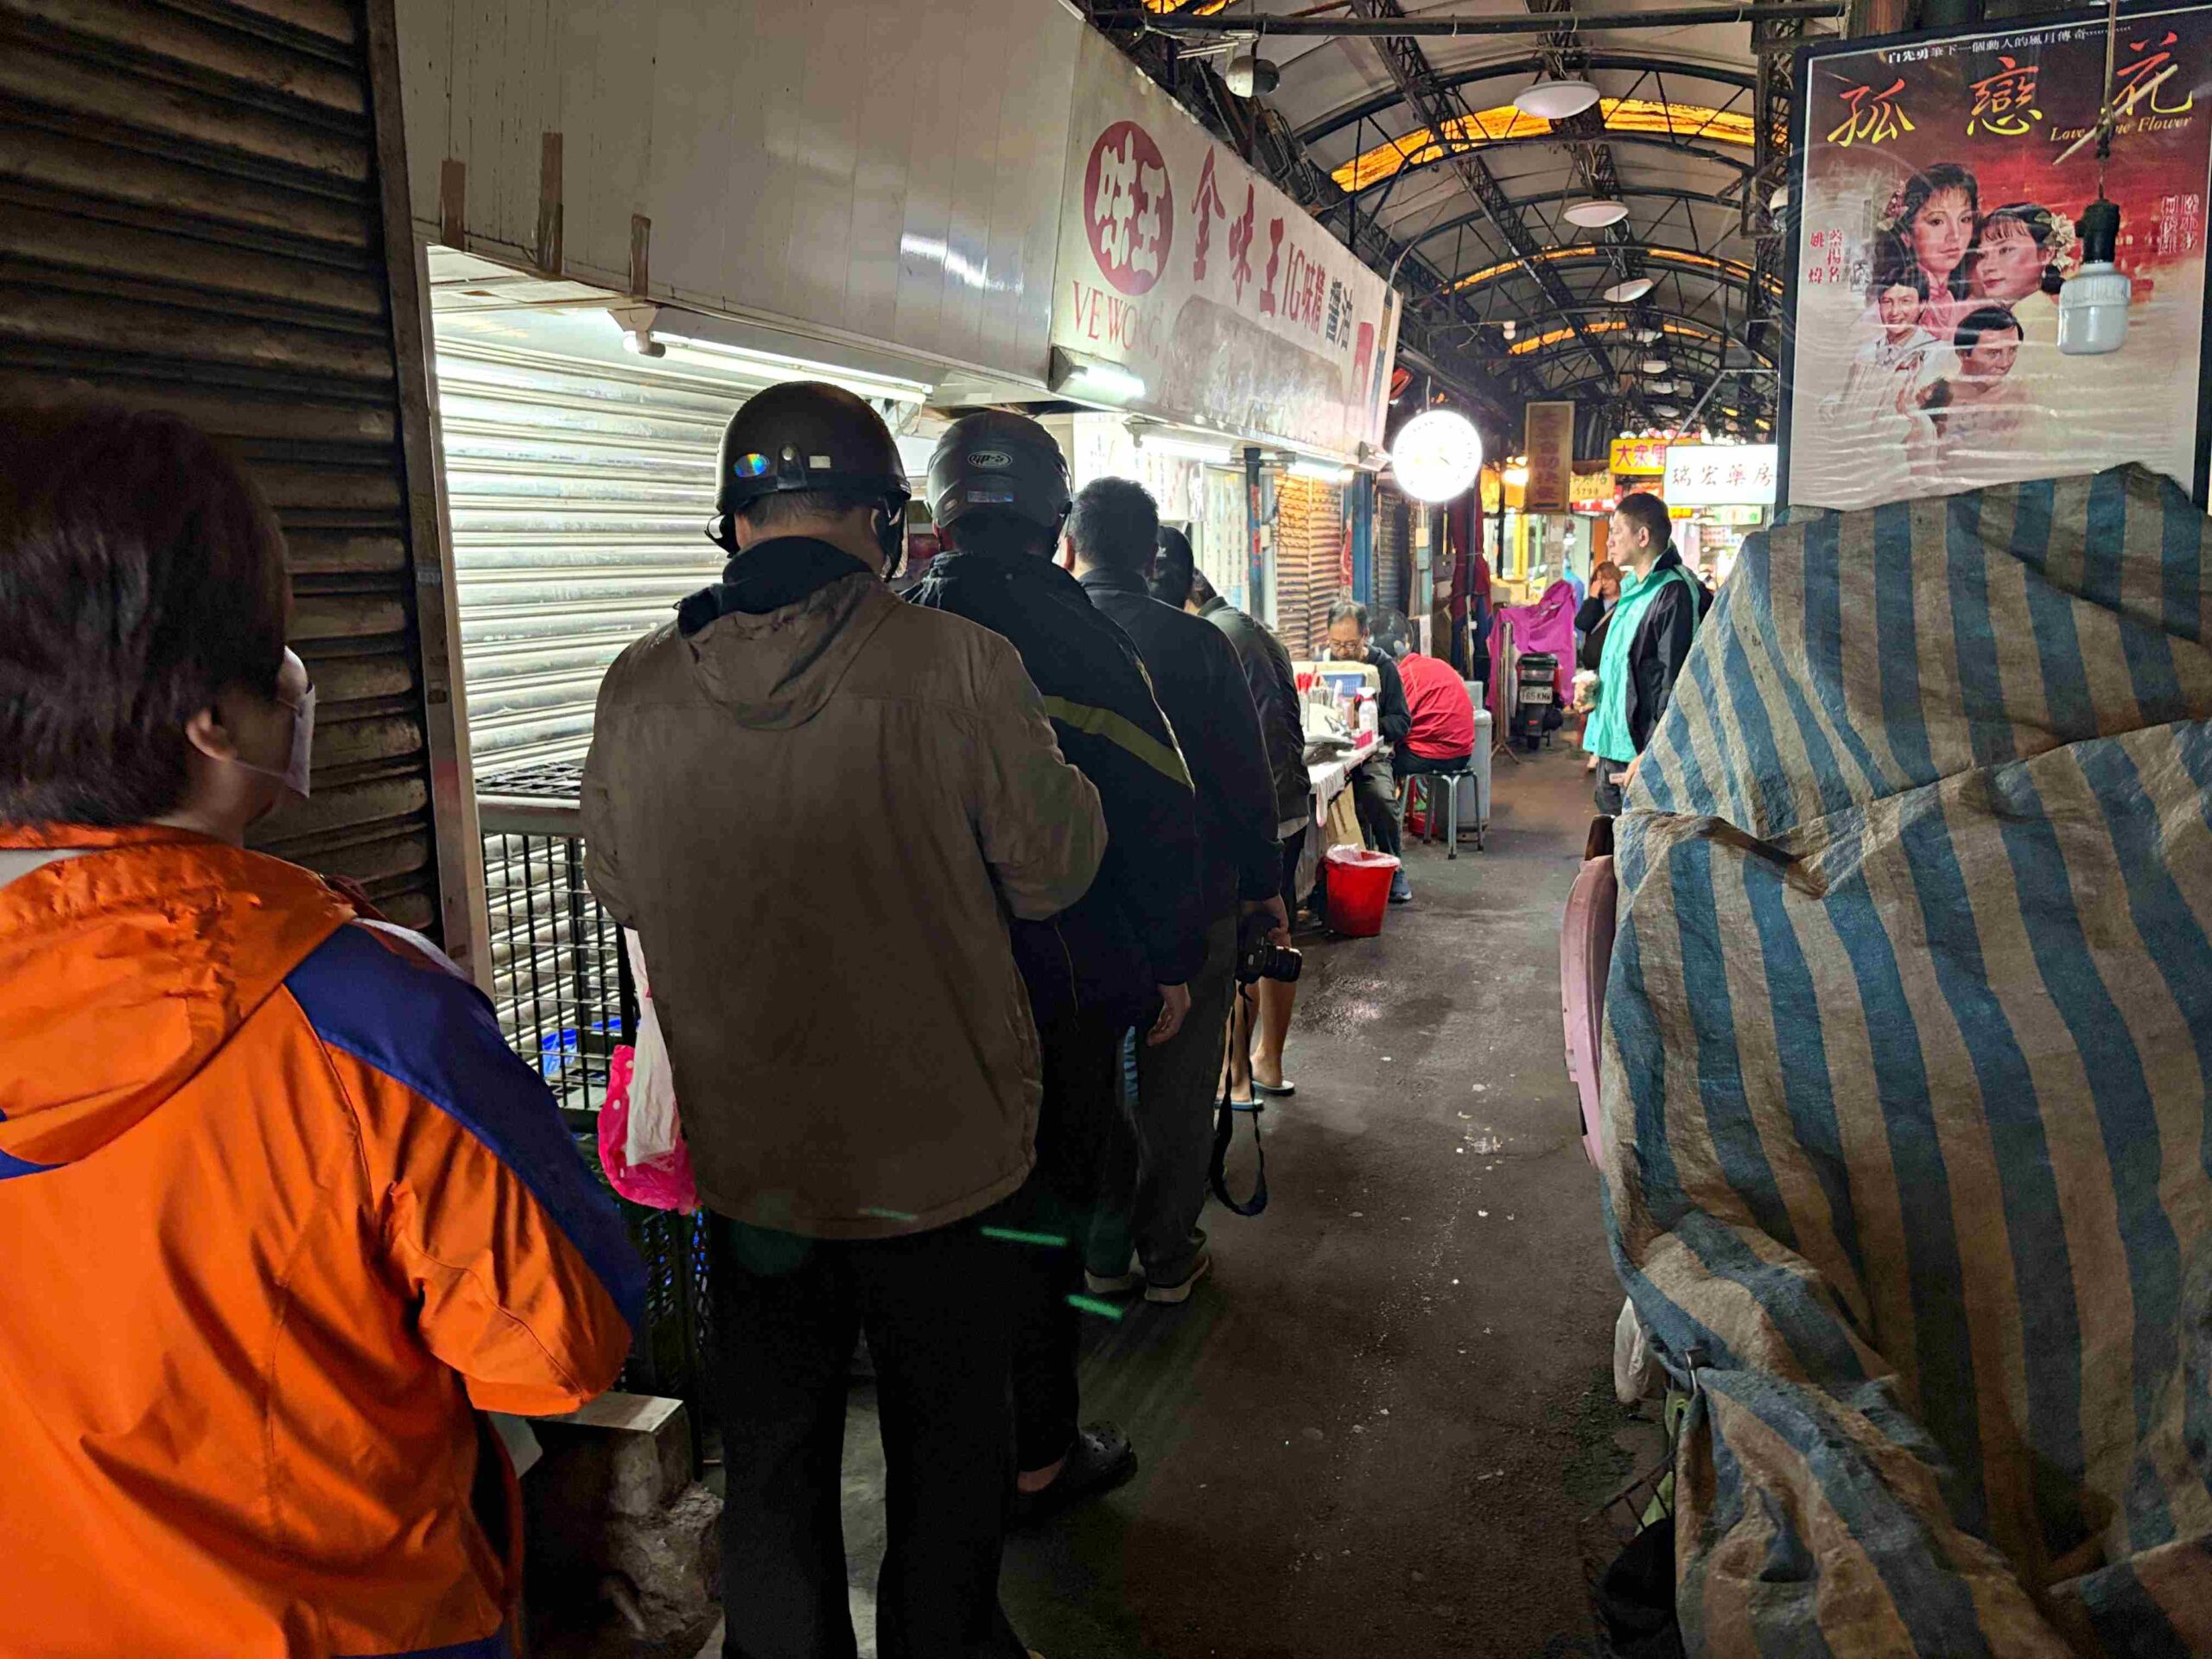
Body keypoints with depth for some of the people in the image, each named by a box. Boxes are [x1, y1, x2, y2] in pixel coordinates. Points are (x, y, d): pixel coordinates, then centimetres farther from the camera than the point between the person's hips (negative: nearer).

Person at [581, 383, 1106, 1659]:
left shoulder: (640, 690, -8)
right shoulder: (962, 667, -19)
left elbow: (621, 893, 6)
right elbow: (1055, 870, -8)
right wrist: (1059, 771, 10)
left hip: (745, 1158, 3)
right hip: (939, 1148, -2)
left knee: (775, 1461, 21)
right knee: (949, 1455, 21)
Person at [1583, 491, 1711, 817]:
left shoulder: (1673, 593, -13)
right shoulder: (1632, 589, 17)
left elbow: (1674, 684, -18)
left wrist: (1648, 757, -20)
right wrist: (1594, 684, 8)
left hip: (1639, 752, -9)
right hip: (1612, 747, 9)